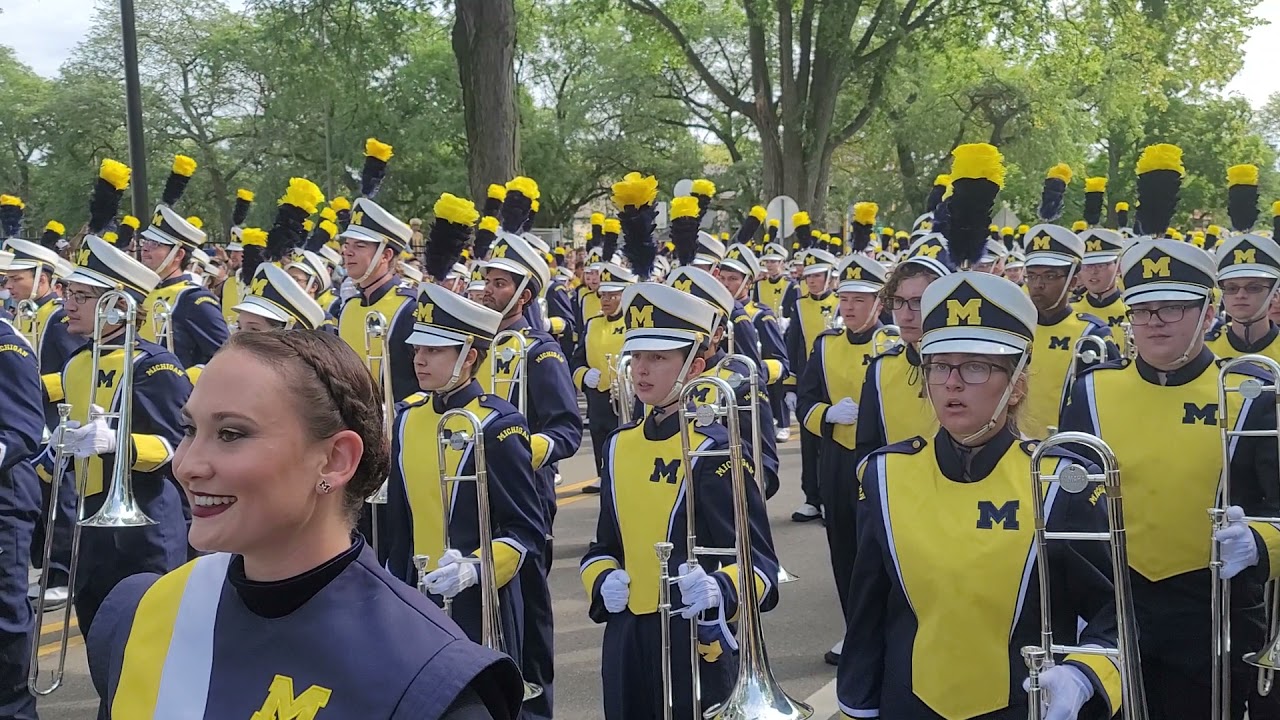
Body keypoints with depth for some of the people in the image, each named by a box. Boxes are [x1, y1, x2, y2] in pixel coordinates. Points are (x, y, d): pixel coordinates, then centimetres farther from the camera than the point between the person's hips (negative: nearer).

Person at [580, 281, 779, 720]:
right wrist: (603, 582, -3)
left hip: (695, 643, -6)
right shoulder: (619, 446, 7)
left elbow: (758, 563, -13)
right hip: (625, 643, 6)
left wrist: (718, 590, -32)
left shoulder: (715, 450, -12)